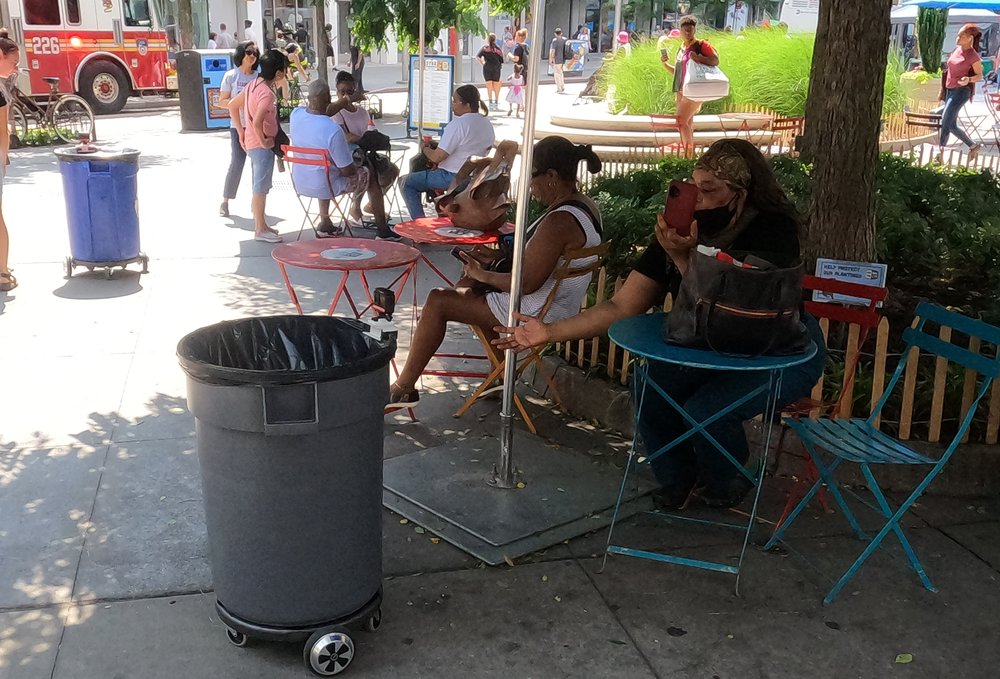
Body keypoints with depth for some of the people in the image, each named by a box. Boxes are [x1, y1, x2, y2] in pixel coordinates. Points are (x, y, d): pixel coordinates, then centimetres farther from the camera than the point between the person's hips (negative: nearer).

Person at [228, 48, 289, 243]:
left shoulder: (254, 85, 7)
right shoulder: (267, 93, -20)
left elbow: (232, 105, 14)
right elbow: (257, 122, -31)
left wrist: (241, 132, 14)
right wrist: (264, 141, -17)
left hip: (251, 143, 9)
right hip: (262, 146, -9)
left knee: (258, 187, 17)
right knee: (261, 188, -2)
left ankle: (259, 224, 27)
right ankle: (261, 229, 4)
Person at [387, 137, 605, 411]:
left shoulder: (559, 221, -28)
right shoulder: (584, 204, 3)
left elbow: (527, 283, -29)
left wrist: (484, 275, -13)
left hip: (537, 315, -10)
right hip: (558, 305, 11)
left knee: (437, 301, -8)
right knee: (469, 287, 25)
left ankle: (403, 388, 2)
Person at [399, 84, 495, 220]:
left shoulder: (458, 124, -21)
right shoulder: (487, 124, 3)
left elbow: (436, 157, -24)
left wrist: (424, 148, 0)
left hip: (453, 178, -9)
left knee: (406, 182, 4)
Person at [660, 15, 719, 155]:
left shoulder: (701, 45, -6)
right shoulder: (681, 49, 17)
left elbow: (715, 61, -16)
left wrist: (699, 58, -32)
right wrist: (664, 63, 9)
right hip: (680, 91, 8)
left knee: (681, 121, -16)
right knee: (687, 124, 11)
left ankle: (689, 152, -12)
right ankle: (688, 152, 16)